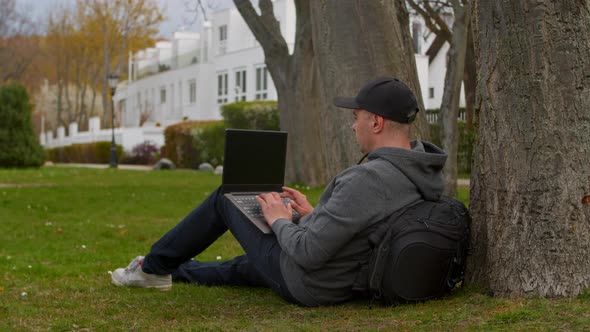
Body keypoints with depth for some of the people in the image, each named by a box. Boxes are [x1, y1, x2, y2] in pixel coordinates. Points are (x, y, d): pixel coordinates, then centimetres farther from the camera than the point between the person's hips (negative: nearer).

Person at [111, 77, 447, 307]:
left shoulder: (367, 179, -34)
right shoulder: (425, 174, -6)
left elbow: (308, 252, -32)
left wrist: (280, 221, -12)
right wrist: (315, 213, 12)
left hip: (306, 282, -8)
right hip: (347, 281, 8)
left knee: (225, 198, 12)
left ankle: (155, 266, 31)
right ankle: (171, 270, 58)